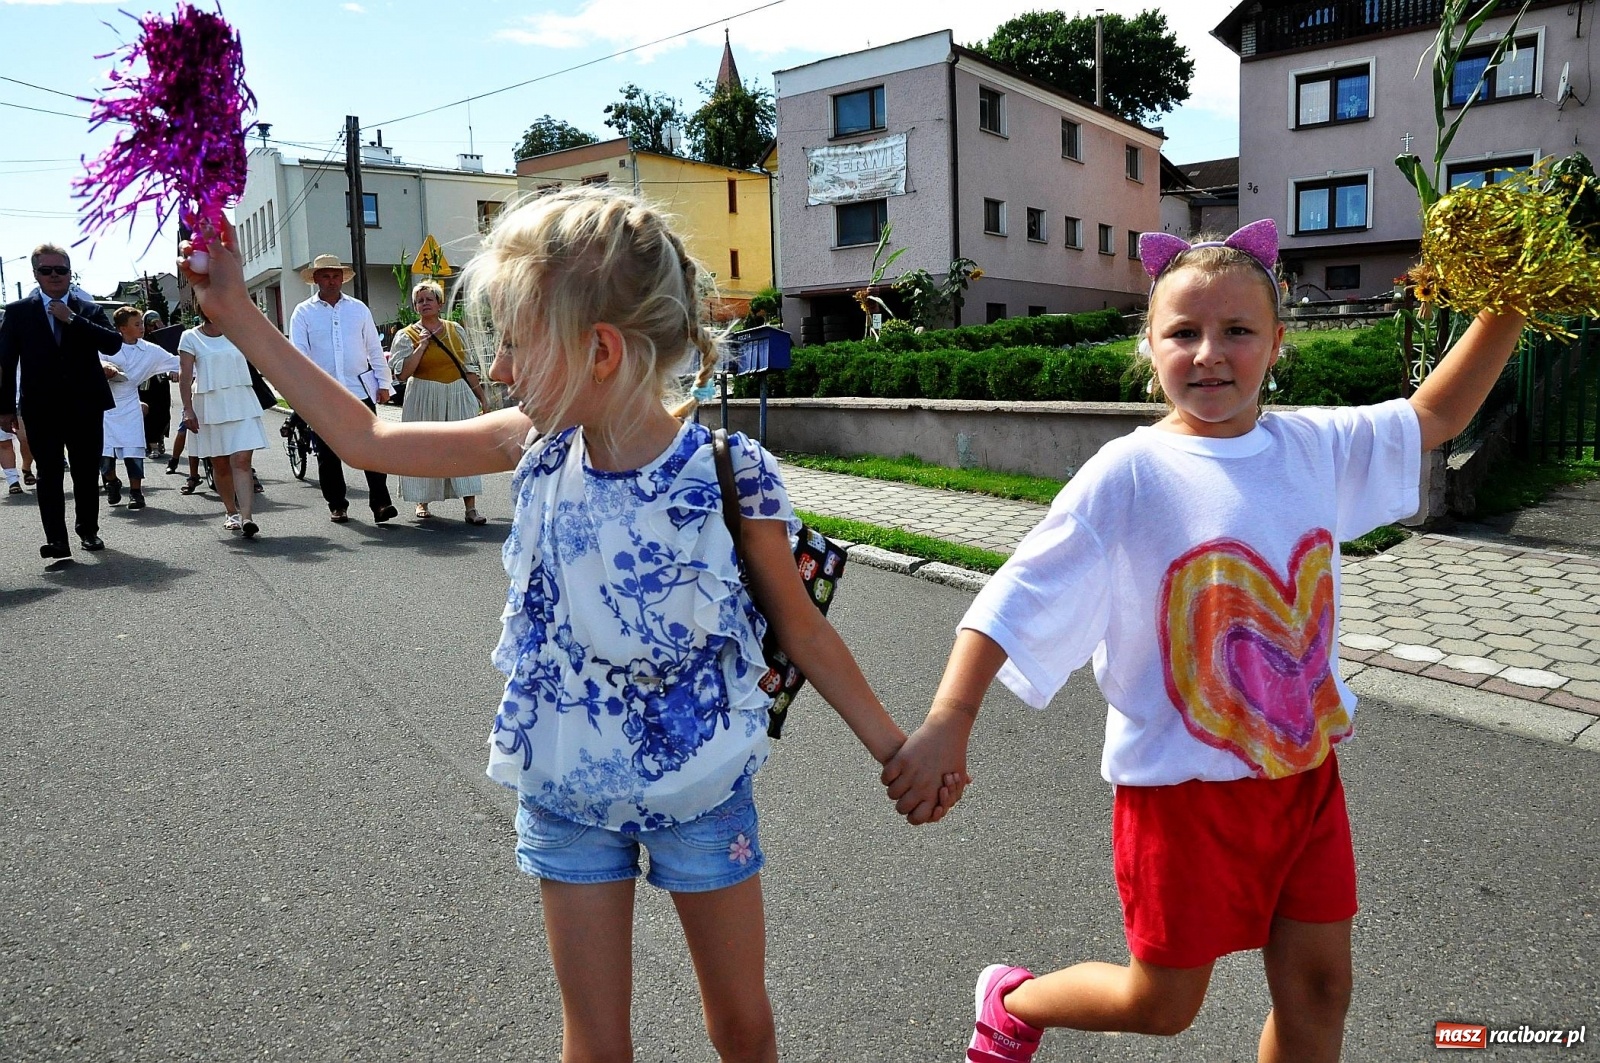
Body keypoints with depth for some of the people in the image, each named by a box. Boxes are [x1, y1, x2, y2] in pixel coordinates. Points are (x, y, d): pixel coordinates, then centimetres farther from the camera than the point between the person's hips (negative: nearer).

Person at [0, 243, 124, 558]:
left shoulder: (90, 310, 8)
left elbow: (114, 344, -8)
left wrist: (73, 320, -14)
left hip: (85, 406, 1)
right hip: (41, 409, -1)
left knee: (87, 473, 9)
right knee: (49, 474, -5)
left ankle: (89, 530, 24)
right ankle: (57, 540, -7)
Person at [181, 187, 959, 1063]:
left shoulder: (730, 474, -23)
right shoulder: (537, 448, -11)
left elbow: (801, 629, -11)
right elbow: (367, 440, -3)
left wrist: (894, 750, -6)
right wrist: (238, 314, -2)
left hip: (701, 786, -2)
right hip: (566, 789, 3)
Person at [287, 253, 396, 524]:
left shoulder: (359, 308, 11)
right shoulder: (303, 313, 6)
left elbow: (374, 349, 11)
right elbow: (299, 353, -1)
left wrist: (383, 383, 5)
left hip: (360, 388, 0)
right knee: (328, 453, 5)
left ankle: (381, 502, -5)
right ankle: (337, 504, 16)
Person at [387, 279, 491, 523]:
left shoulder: (456, 330, 9)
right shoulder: (406, 335, 1)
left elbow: (469, 366, 14)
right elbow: (402, 373, -9)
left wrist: (481, 395, 11)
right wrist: (422, 346, -12)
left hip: (459, 396, 1)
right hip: (424, 399, -1)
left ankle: (471, 507, -6)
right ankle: (422, 502, 20)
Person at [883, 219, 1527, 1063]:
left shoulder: (1315, 446, 1)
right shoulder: (1128, 474, -16)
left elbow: (1434, 414, 18)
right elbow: (1015, 600, -19)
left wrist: (1508, 307, 7)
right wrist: (947, 722, -27)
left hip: (1305, 771, 6)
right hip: (1184, 788, -5)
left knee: (1318, 991, 14)